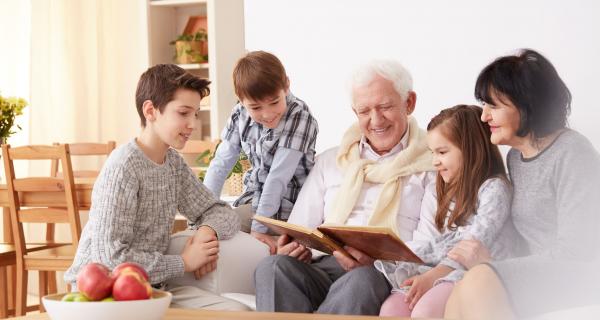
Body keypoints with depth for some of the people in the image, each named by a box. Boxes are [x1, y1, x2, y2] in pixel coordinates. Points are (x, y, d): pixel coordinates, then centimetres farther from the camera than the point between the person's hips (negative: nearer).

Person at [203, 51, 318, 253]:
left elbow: (278, 177, -24)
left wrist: (259, 227, -27)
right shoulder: (241, 114, -4)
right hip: (253, 197, 6)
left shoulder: (299, 118, -19)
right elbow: (221, 163, 0)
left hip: (284, 204, -6)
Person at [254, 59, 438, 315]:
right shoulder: (329, 162, 26)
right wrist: (292, 249, -5)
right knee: (274, 266, -30)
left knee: (362, 281, -40)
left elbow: (428, 249, 0)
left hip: (389, 278, -3)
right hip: (323, 270, 4)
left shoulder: (431, 165, 12)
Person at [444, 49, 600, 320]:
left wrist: (489, 265, -17)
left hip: (578, 285, -7)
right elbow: (530, 243, 13)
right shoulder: (515, 157, 16)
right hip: (534, 279, 7)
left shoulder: (571, 153, -10)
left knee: (481, 280, -30)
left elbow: (575, 255, -17)